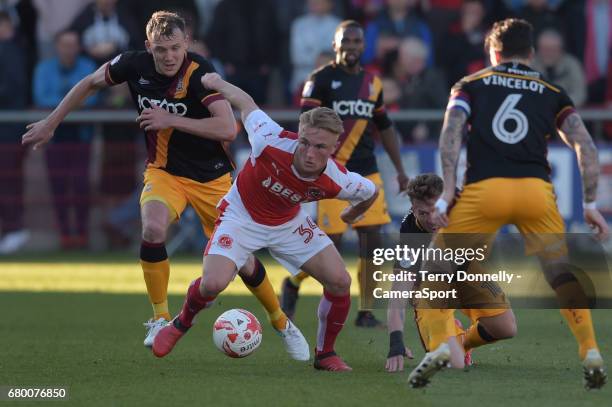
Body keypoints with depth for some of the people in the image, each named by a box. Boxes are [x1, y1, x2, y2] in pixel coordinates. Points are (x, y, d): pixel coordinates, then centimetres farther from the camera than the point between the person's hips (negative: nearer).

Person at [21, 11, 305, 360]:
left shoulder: (201, 72, -24)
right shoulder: (134, 65, -13)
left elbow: (228, 128, -34)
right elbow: (90, 83, 7)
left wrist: (171, 120, -33)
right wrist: (51, 123, 11)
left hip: (211, 175, -2)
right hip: (164, 171, 2)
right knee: (153, 228, -28)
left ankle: (283, 324, 26)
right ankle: (161, 320, -11)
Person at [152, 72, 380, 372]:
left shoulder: (338, 181, -28)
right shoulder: (272, 142, -36)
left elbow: (371, 192, -4)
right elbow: (246, 103, -17)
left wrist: (349, 217, 15)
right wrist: (217, 83, 1)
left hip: (289, 223, 3)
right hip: (241, 215, -3)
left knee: (340, 281, -11)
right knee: (213, 284, -23)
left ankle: (325, 355, 11)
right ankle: (180, 324, 12)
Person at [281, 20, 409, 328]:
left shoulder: (372, 83, 13)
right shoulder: (321, 80, -5)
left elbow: (385, 128, 22)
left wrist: (399, 169, 20)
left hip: (367, 173, 5)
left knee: (372, 239, -3)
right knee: (330, 242, -7)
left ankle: (366, 312, 4)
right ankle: (292, 284, 19)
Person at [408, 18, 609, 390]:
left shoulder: (471, 85, 19)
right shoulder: (552, 93, 21)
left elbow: (451, 133, 2)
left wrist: (448, 193, -2)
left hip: (484, 189, -1)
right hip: (537, 189, 1)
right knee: (564, 275, 18)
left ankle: (440, 343, -4)